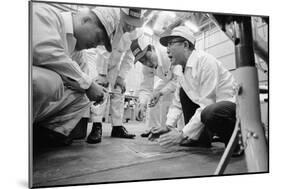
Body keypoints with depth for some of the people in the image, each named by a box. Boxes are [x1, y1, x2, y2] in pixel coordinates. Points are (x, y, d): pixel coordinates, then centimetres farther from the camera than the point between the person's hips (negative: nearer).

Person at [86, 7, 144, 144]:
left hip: (114, 63, 6)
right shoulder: (106, 15, -31)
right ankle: (97, 126, -18)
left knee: (118, 91, 2)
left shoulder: (134, 32, -13)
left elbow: (129, 56, -4)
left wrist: (121, 76, -10)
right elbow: (100, 49, -32)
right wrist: (102, 75, -31)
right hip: (97, 60, -5)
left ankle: (117, 127, 9)